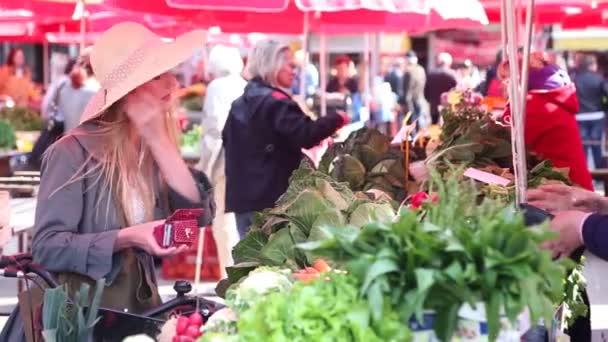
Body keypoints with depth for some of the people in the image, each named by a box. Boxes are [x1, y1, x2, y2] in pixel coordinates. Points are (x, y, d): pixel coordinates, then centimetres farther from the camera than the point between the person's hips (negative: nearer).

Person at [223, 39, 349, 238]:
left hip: (242, 194, 9)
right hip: (271, 197, -9)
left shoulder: (240, 103, 15)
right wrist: (336, 119, -10)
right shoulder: (276, 102, -13)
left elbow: (227, 140, 24)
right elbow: (305, 135, -23)